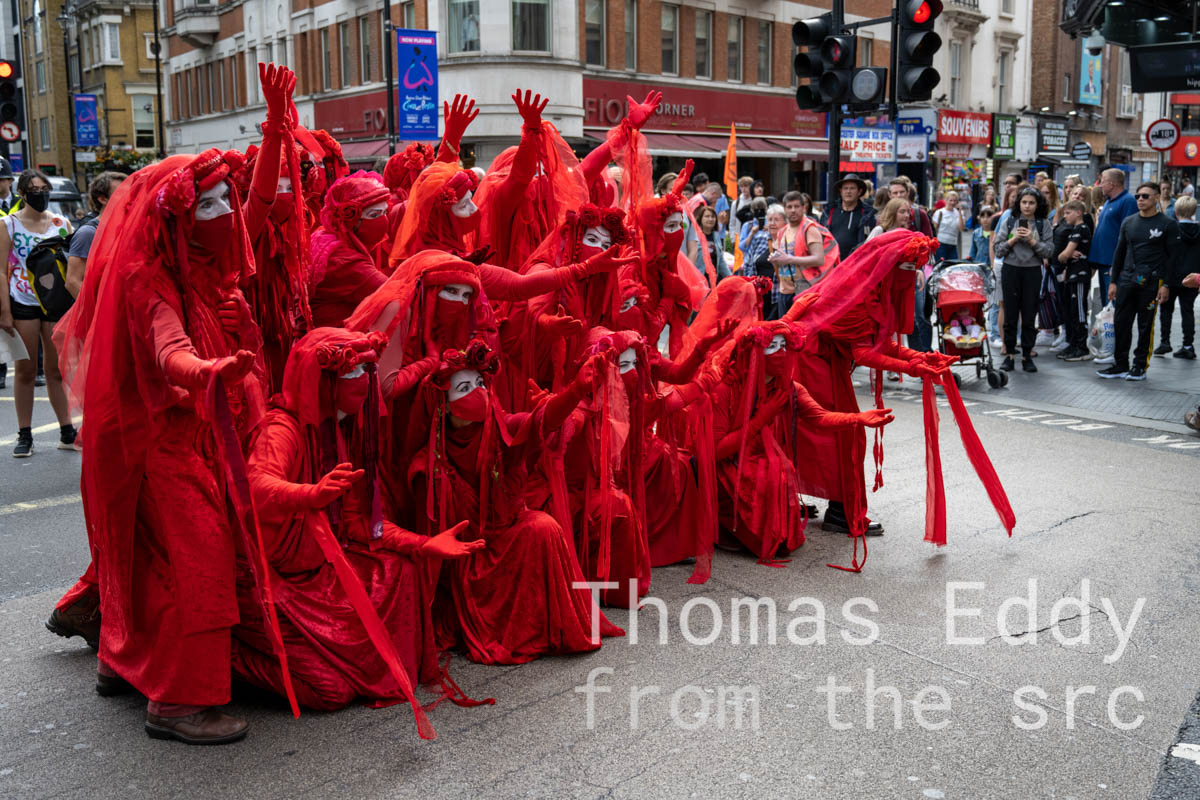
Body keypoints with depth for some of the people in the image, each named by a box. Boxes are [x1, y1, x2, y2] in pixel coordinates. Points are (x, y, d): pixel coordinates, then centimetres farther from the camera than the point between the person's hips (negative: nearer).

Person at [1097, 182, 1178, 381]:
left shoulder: (1168, 224, -2)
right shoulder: (1128, 222, 11)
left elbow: (1172, 256, -4)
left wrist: (1166, 285, -10)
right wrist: (1113, 281, 10)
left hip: (1151, 282, -4)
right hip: (1126, 280, 4)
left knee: (1146, 325, 4)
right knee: (1121, 323, 4)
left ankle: (1140, 366, 12)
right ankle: (1120, 365, 12)